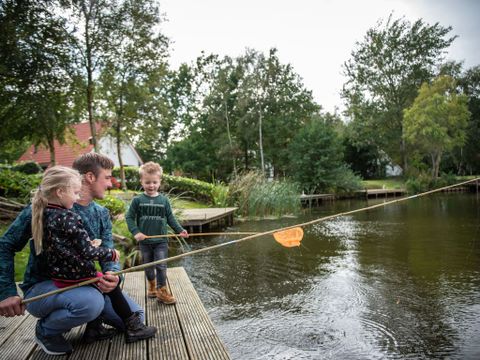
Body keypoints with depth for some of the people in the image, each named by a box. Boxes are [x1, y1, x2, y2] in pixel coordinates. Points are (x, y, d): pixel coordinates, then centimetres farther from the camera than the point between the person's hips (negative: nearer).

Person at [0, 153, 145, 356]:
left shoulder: (102, 214, 3)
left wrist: (113, 275, -27)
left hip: (82, 285, 5)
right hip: (41, 288, -5)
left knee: (135, 316, -5)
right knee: (91, 302, -36)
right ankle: (46, 329, -5)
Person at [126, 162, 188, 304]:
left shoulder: (164, 200, -2)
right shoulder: (138, 200, -5)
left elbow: (170, 218, 2)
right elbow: (129, 217, -2)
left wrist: (180, 230, -7)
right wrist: (135, 232, -14)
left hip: (161, 240, 0)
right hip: (145, 241, 1)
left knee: (161, 266, -3)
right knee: (148, 266, 16)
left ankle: (162, 291, 10)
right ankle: (152, 285, 38)